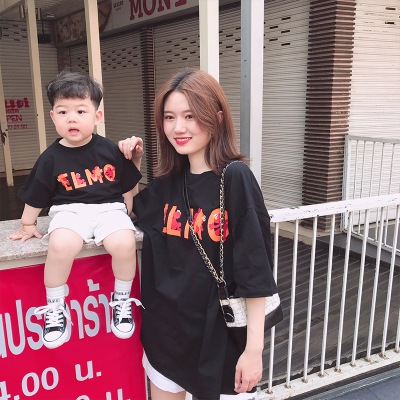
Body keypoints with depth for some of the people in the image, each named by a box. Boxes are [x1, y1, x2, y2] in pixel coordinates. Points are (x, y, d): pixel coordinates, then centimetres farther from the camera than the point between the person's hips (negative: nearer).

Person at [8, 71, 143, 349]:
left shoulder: (110, 150, 3)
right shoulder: (51, 158, 3)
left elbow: (128, 187, 14)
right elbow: (35, 197, 14)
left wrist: (127, 213, 12)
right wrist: (28, 226, 20)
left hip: (109, 208, 1)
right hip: (69, 211, 0)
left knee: (124, 242, -30)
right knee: (61, 245, -33)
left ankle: (122, 300, -2)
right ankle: (55, 307, -7)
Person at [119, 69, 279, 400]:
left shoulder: (235, 178, -18)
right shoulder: (168, 183, -1)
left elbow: (255, 272, -17)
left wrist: (255, 347, -17)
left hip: (221, 334, -5)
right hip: (166, 327, 5)